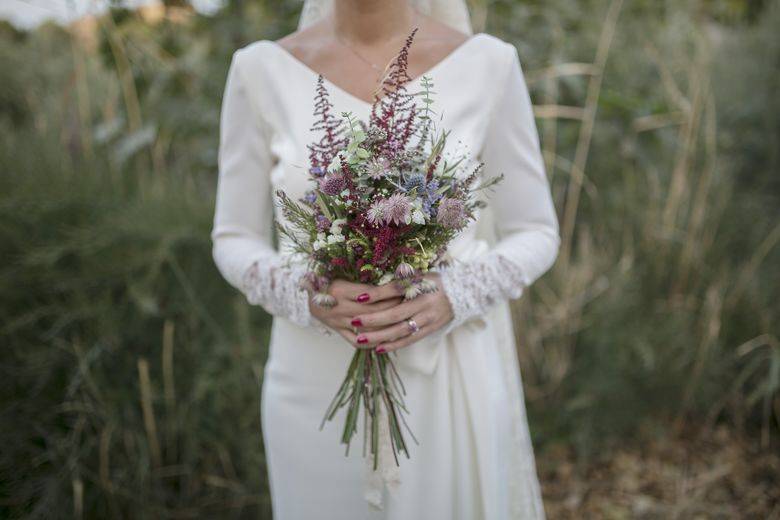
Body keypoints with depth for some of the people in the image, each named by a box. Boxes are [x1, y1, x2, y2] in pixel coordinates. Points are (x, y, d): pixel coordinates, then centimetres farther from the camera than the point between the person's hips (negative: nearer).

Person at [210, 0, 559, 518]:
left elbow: (535, 234, 0)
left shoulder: (487, 64, -6)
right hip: (319, 387, 1)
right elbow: (235, 240, 3)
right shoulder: (263, 70, -4)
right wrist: (304, 294, -17)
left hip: (451, 382, 0)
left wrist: (452, 298, -18)